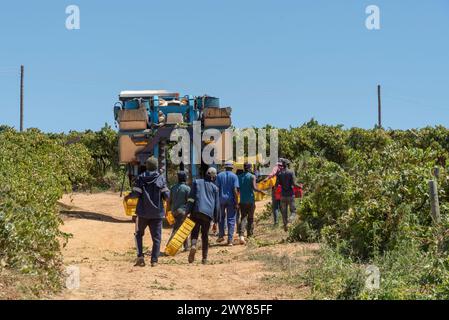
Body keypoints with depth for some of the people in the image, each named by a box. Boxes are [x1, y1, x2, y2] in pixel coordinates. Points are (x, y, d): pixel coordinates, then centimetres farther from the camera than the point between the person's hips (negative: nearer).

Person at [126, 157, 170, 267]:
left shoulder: (140, 178, -4)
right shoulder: (161, 179, -3)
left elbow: (136, 193, -9)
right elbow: (166, 196, -6)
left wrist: (128, 197, 11)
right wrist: (166, 198, 18)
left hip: (143, 212, 0)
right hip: (157, 212, 0)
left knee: (139, 234, 17)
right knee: (156, 237, 6)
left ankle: (140, 256, 2)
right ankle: (154, 260, 1)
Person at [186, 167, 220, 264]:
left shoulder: (196, 182, 14)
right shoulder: (215, 188, 17)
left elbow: (191, 198, 1)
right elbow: (217, 205, 15)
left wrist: (188, 211, -4)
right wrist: (215, 221, 18)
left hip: (196, 212, -1)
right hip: (208, 214, 1)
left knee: (194, 232, 6)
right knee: (205, 235, 12)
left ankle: (193, 245, -26)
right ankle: (204, 258, 12)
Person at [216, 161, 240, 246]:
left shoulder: (219, 175, 4)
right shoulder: (234, 176, -2)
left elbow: (217, 188, -1)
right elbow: (235, 190, -9)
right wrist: (236, 203, -8)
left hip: (221, 199, 2)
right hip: (231, 199, -2)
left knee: (221, 217, 20)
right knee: (231, 219, 2)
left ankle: (221, 235, 17)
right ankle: (230, 239, -1)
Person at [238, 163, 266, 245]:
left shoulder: (239, 177, 6)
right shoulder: (252, 177, -7)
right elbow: (254, 188, -16)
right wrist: (261, 191, -1)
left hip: (242, 200, 3)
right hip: (250, 200, -3)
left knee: (243, 218, 0)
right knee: (250, 218, 10)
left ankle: (241, 235, -19)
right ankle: (249, 235, 16)